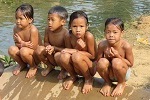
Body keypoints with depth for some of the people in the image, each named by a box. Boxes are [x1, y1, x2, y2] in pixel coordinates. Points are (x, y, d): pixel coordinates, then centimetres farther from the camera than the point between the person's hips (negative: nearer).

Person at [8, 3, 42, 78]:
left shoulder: (33, 30, -26)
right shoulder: (16, 28, -9)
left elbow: (33, 47, -25)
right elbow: (16, 44, -4)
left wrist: (21, 42, -19)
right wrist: (24, 44, -25)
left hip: (36, 55, -5)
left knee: (24, 51, -35)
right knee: (12, 49, -21)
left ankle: (33, 67, -3)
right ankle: (22, 64, 10)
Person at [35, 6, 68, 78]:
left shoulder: (65, 33, -26)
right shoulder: (47, 29, -12)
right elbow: (46, 42, -2)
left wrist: (54, 48, -31)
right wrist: (48, 47, -26)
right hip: (52, 54, 5)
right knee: (39, 50, -19)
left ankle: (63, 69, 1)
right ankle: (50, 66, 9)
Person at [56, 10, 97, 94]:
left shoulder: (89, 36, -23)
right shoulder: (69, 37, -10)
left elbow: (92, 56, -15)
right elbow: (68, 51, -6)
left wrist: (76, 51, -21)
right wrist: (77, 47, -26)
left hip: (90, 67, -4)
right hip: (77, 68, 4)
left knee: (76, 56, -34)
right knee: (63, 56, -26)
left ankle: (89, 79, -6)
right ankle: (73, 76, 5)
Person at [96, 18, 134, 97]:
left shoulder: (126, 46, -23)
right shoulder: (102, 45, -16)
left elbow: (130, 64, -12)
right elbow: (98, 60, -4)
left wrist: (118, 56, -27)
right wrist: (106, 56, -25)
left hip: (122, 72, -2)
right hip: (109, 73, 2)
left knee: (116, 62, -34)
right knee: (102, 62, -30)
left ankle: (121, 84, -1)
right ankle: (107, 82, 3)